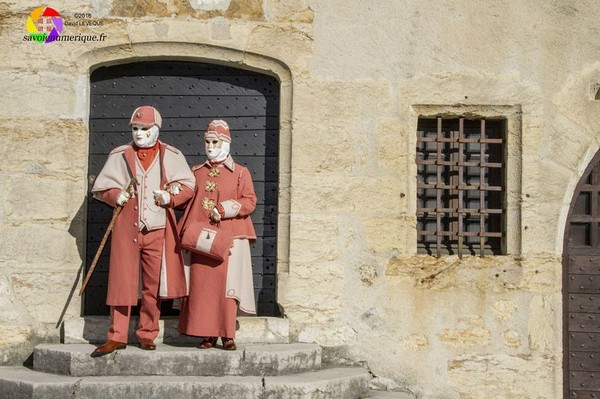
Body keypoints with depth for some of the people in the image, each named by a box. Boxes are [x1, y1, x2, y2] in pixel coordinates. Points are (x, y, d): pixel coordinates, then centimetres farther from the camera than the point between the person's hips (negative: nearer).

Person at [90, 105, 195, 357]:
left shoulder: (171, 156, 8)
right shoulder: (120, 156, 10)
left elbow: (188, 186, 8)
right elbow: (100, 188, 13)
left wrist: (171, 197, -9)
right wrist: (115, 196, -6)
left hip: (157, 229, 0)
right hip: (126, 228, 0)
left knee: (154, 284, 4)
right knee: (122, 281, -1)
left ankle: (147, 334, 14)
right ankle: (117, 336, 4)